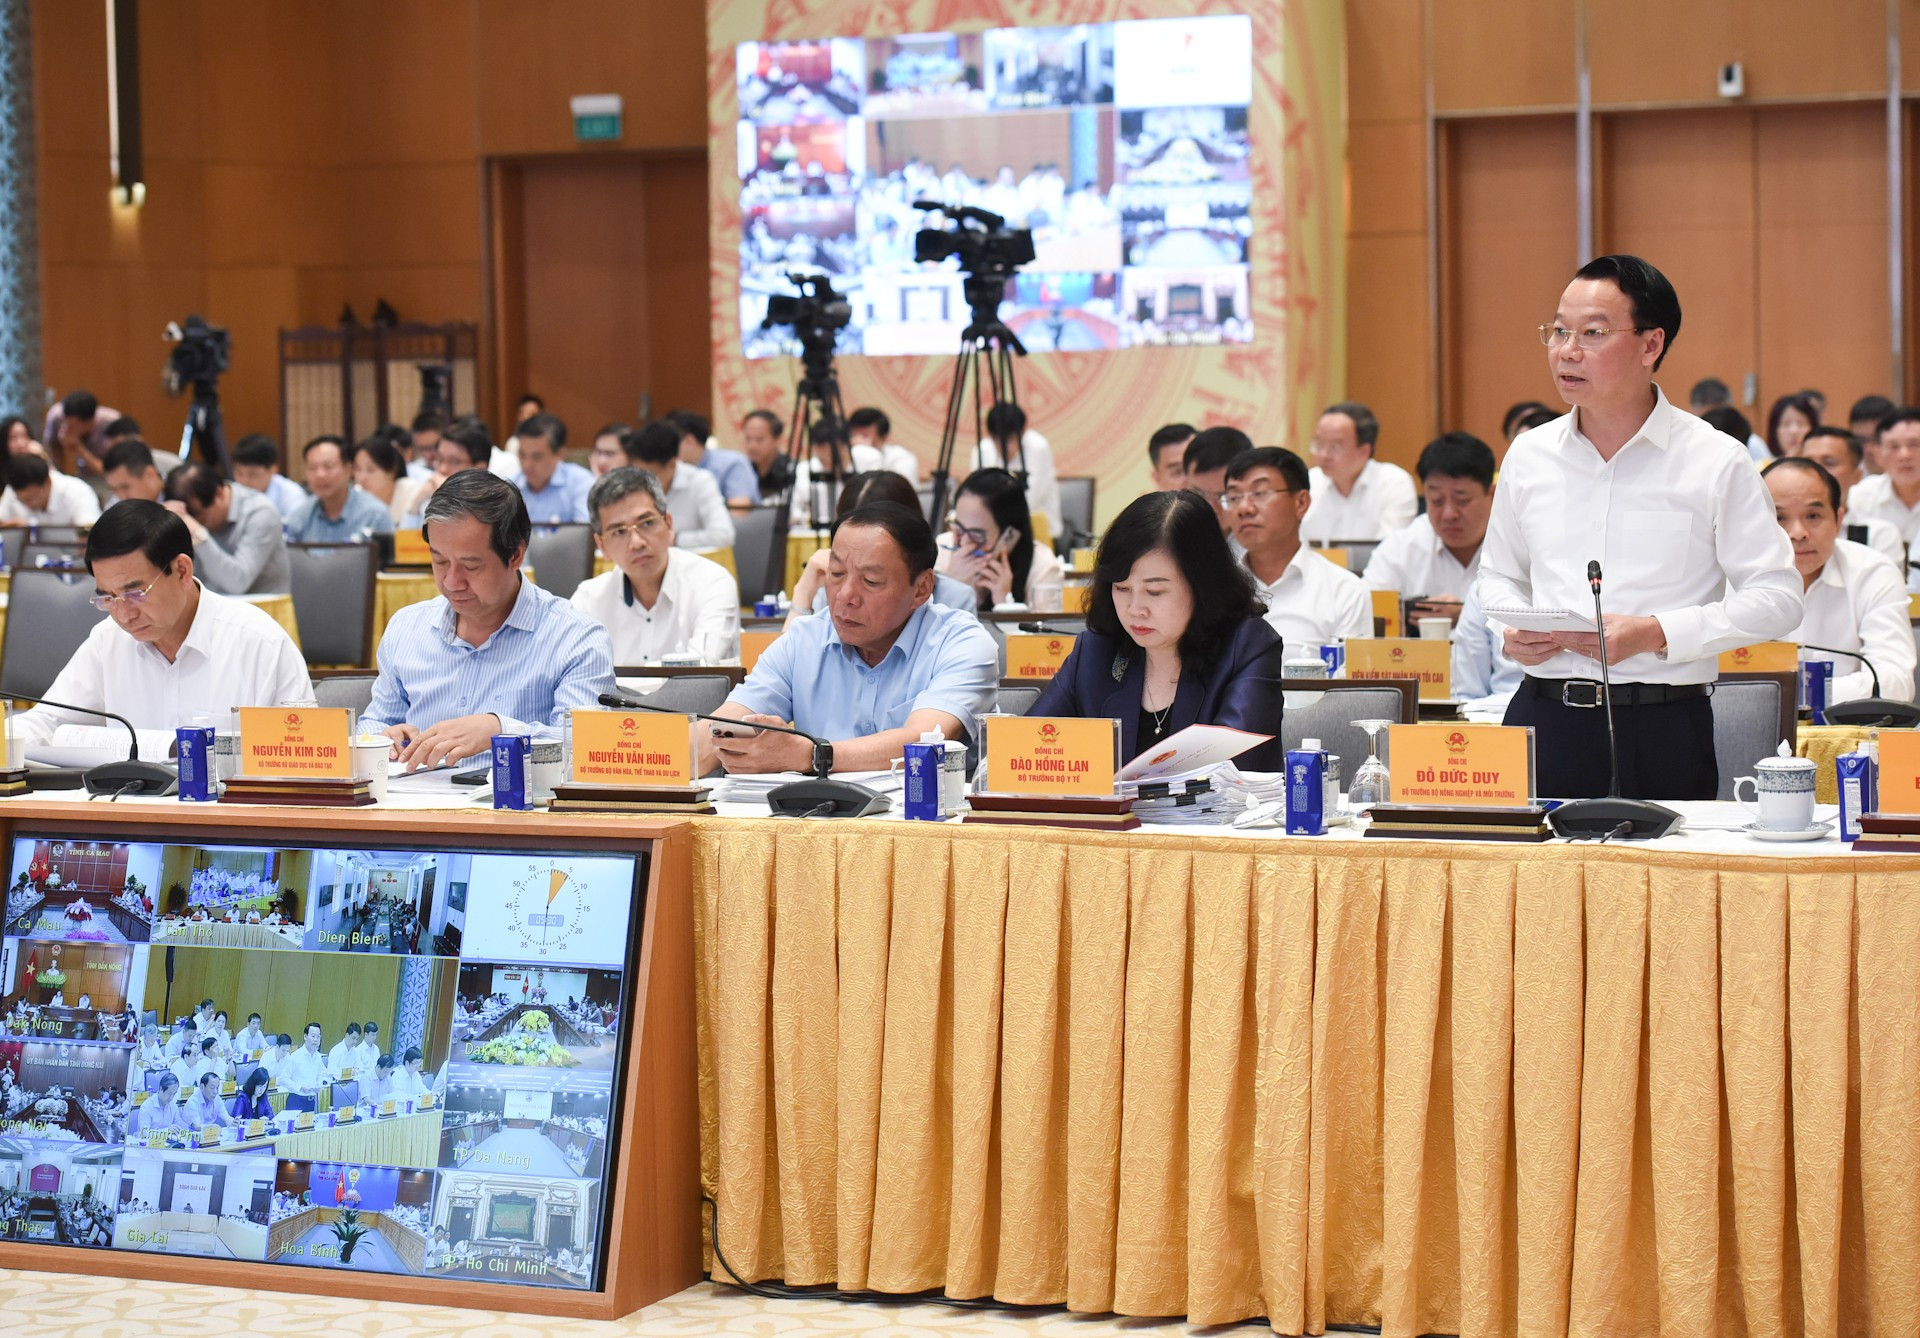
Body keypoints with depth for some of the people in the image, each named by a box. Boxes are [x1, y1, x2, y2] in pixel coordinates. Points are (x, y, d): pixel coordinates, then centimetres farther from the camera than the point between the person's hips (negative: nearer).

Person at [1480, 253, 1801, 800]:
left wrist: (1655, 633, -14)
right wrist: (1512, 627, 2)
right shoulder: (1529, 456, 10)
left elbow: (1776, 596, -3)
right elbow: (1499, 574, 24)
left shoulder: (1716, 462, -2)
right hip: (1542, 720, 3)